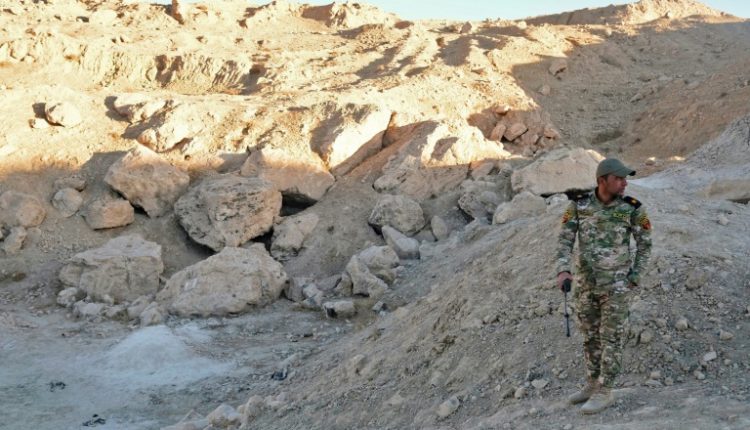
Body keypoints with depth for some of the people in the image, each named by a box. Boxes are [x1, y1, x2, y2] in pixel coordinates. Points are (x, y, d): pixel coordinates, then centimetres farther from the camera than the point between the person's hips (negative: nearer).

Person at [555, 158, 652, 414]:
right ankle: (593, 385, 27)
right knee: (590, 336, 13)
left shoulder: (632, 208, -10)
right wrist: (563, 270, -20)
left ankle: (604, 393, 6)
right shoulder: (578, 205, -4)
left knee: (610, 338, -2)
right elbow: (565, 240, -4)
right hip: (587, 284, 4)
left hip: (616, 285, -4)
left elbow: (645, 244, 0)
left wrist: (634, 279, -5)